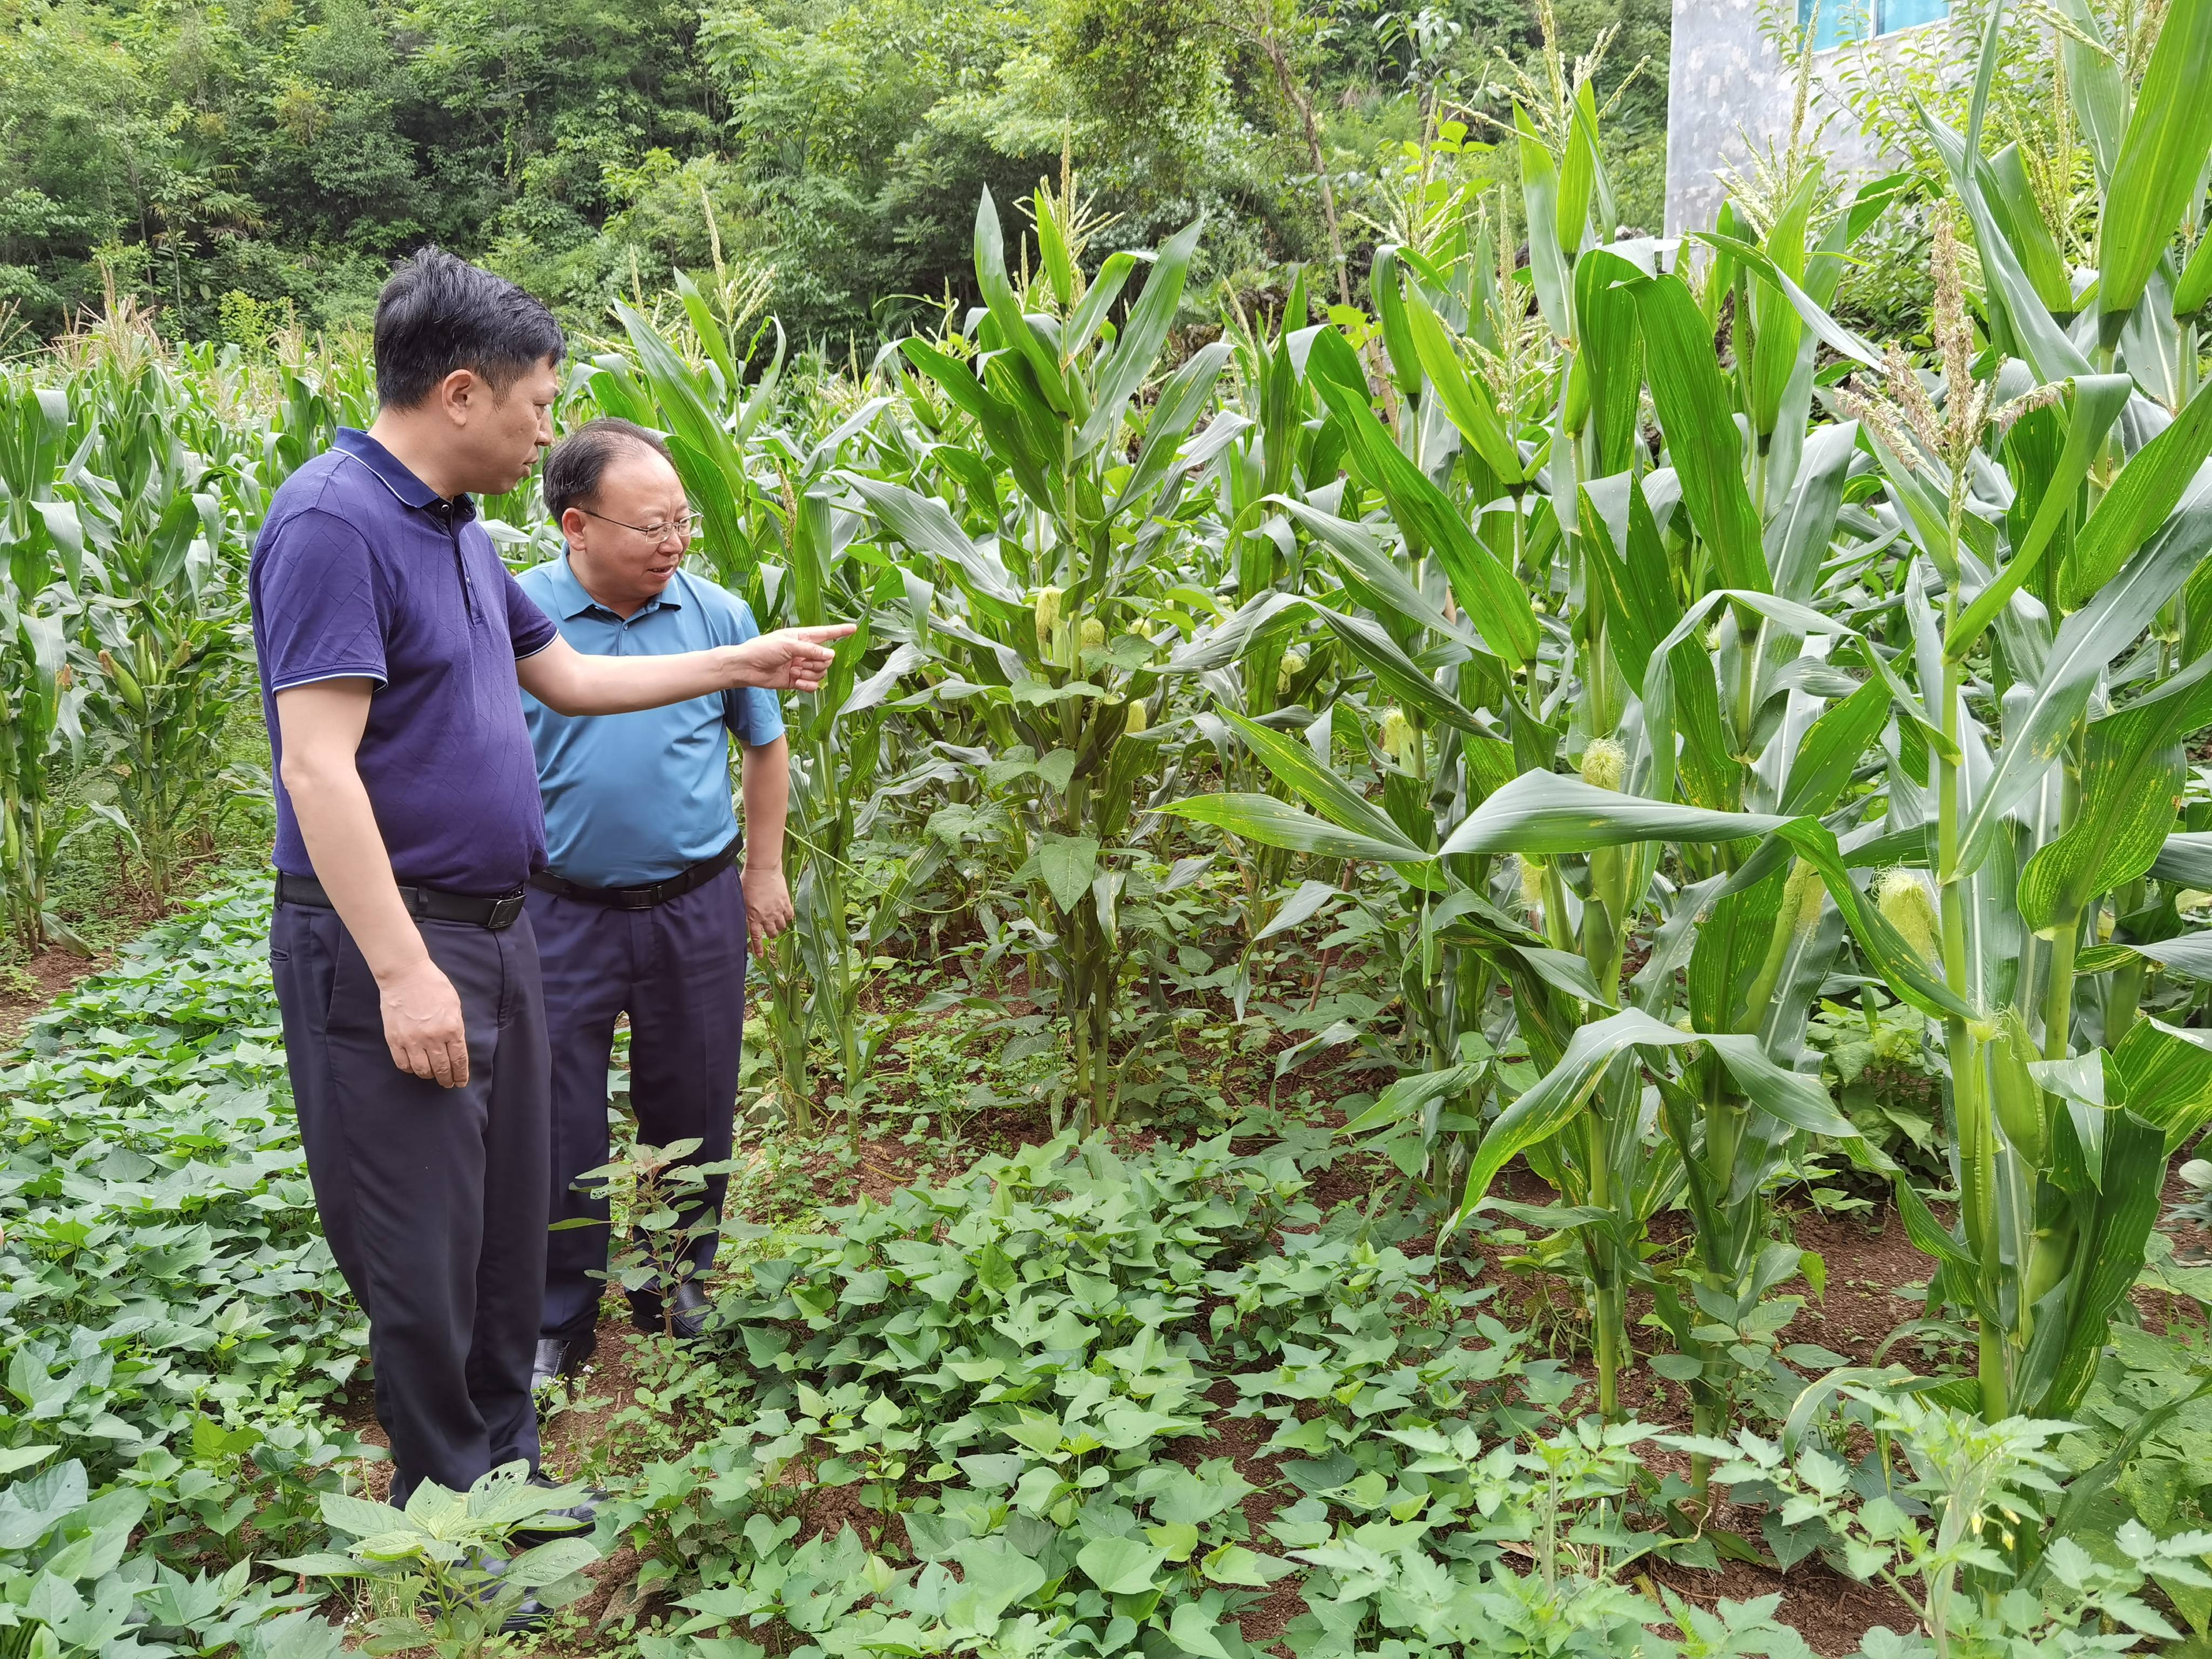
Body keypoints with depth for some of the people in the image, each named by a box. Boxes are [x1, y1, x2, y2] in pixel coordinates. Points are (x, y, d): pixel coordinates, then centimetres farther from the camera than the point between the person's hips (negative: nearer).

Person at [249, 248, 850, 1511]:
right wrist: (405, 973, -26)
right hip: (389, 946, -9)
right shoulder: (334, 525, -18)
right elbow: (318, 764, -23)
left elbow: (566, 676, 24)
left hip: (497, 930, 9)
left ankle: (508, 1473, 33)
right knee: (424, 1251, 3)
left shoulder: (461, 530, 11)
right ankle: (449, 1515, 20)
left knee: (509, 1224, 17)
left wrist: (740, 665, 26)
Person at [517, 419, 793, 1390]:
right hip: (560, 916, -1)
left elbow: (766, 745, 10)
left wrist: (765, 871, 10)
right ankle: (557, 1321, 25)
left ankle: (675, 1282, 35)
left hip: (697, 909, 2)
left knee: (691, 1109, 14)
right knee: (558, 1126, 8)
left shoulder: (716, 613, -3)